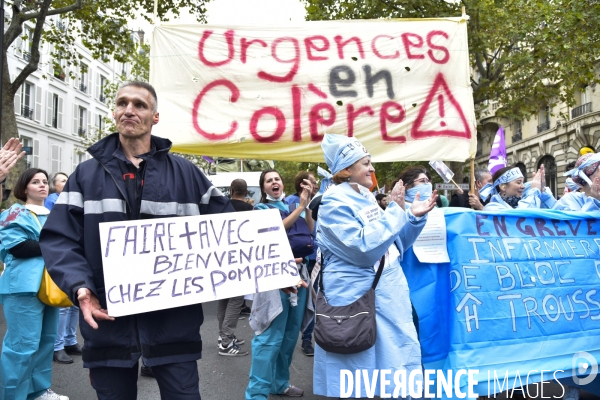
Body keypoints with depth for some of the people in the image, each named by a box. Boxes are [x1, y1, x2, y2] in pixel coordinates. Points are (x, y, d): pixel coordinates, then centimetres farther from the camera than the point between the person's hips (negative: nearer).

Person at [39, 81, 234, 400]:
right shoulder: (86, 174, 8)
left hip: (173, 318, -1)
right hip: (108, 318, 1)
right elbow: (58, 238, 1)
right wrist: (79, 286, -15)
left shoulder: (185, 173, 7)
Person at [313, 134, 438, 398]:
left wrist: (414, 217, 1)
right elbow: (364, 248, -25)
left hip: (387, 292, 8)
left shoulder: (366, 197, 10)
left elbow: (395, 245, 16)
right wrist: (395, 210, -19)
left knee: (390, 358, 17)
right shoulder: (335, 202, -14)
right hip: (355, 296, -8)